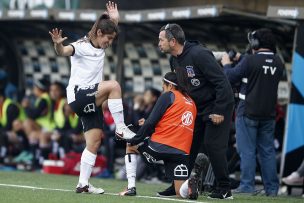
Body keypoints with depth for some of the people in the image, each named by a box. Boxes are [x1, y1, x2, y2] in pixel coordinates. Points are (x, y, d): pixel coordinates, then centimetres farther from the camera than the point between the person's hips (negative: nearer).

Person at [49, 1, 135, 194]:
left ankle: (83, 184, 4)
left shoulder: (100, 46, 11)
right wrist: (58, 44, -54)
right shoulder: (82, 46, -13)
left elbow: (111, 33, 33)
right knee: (113, 85, -27)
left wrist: (115, 20, 15)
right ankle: (120, 128, -20)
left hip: (91, 101, 8)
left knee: (95, 142, 2)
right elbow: (63, 51, -33)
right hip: (78, 95, -8)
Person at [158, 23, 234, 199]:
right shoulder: (174, 60, 4)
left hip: (218, 106, -8)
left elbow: (222, 82, -25)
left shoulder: (199, 54, -24)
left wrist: (219, 111, -25)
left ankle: (225, 190, -4)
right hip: (196, 109, 8)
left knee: (213, 145, -12)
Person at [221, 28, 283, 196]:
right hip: (268, 113, 5)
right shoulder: (278, 63, 2)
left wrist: (226, 64, 11)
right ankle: (272, 188, 8)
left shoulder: (250, 60, -15)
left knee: (247, 150, -1)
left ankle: (247, 186, -4)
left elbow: (231, 77, -8)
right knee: (267, 151, 9)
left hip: (248, 113, -5)